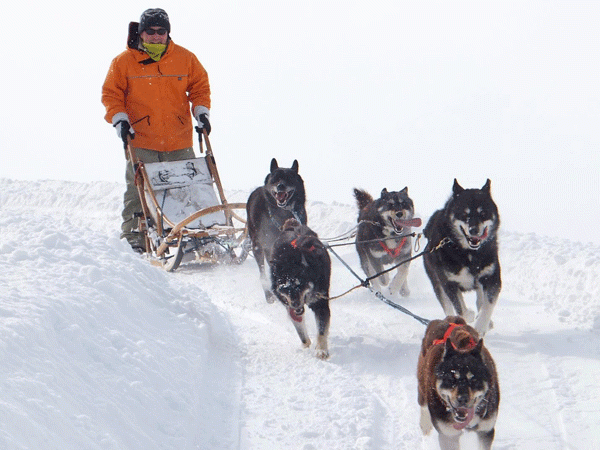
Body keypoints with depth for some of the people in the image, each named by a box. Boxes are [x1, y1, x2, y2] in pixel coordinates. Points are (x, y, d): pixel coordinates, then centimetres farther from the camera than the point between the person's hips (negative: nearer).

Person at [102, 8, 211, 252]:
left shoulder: (185, 58, 6)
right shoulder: (124, 62, 1)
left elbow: (200, 86, 15)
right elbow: (111, 94, 6)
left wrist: (201, 112, 1)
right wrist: (119, 120, -7)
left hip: (179, 141, 2)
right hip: (141, 142, -2)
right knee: (138, 193, -5)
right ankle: (133, 237, 1)